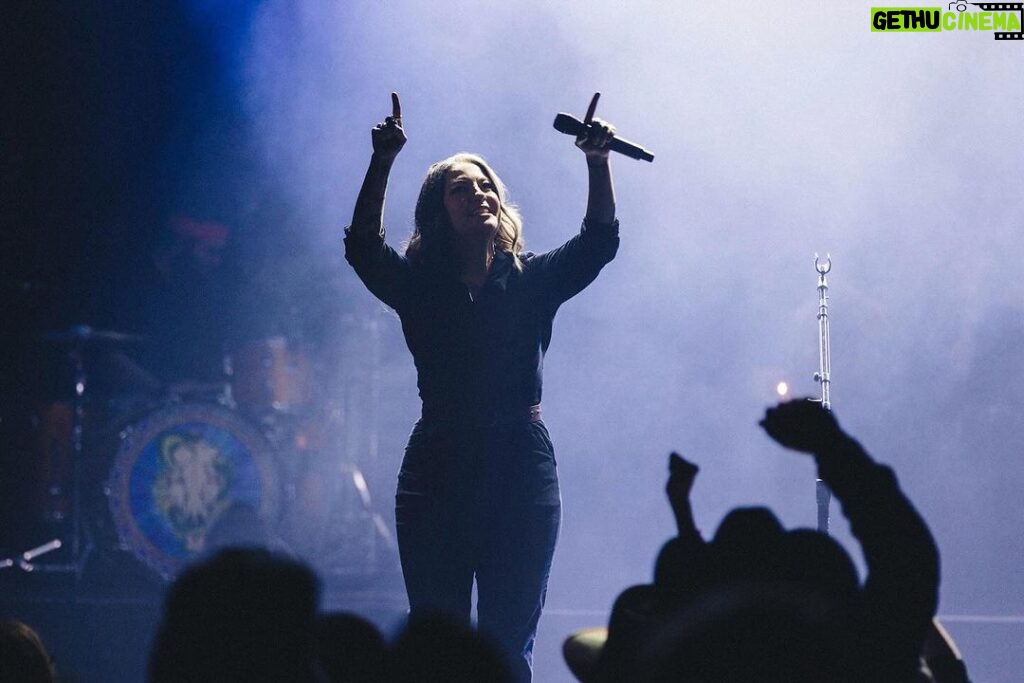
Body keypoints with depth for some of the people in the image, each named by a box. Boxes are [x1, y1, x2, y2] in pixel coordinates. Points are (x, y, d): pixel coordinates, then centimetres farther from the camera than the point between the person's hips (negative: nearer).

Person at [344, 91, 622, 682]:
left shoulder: (533, 280, 7)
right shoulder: (419, 285, 6)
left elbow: (600, 240, -2)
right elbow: (363, 246, -6)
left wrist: (598, 163, -15)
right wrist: (383, 164, -16)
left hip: (523, 471, 0)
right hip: (439, 472, 0)